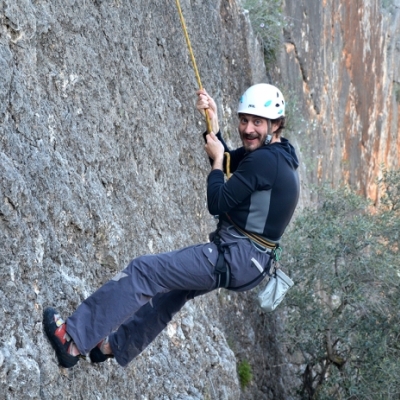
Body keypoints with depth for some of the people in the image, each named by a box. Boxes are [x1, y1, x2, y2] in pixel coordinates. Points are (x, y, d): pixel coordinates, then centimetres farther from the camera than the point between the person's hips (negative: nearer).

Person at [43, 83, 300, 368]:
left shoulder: (264, 160, -20)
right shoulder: (278, 153, 11)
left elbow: (217, 203, -18)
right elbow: (227, 161, 19)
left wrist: (217, 159, -5)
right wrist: (213, 121, 5)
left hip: (235, 258, -10)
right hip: (250, 261, 10)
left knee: (144, 271, -11)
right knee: (175, 286, 29)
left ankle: (75, 340, -9)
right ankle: (117, 345, 42)